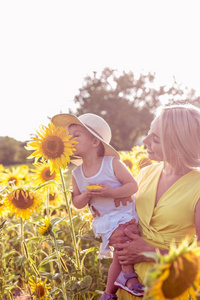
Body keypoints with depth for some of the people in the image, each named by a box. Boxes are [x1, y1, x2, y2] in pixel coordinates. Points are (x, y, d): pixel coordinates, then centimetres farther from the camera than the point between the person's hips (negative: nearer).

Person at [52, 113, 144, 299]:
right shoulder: (77, 174, -2)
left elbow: (133, 185, -12)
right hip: (106, 222, 1)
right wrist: (86, 195, -19)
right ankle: (129, 276, -1)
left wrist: (111, 192, -28)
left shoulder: (113, 163, -12)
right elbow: (77, 203, 4)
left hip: (127, 214, -1)